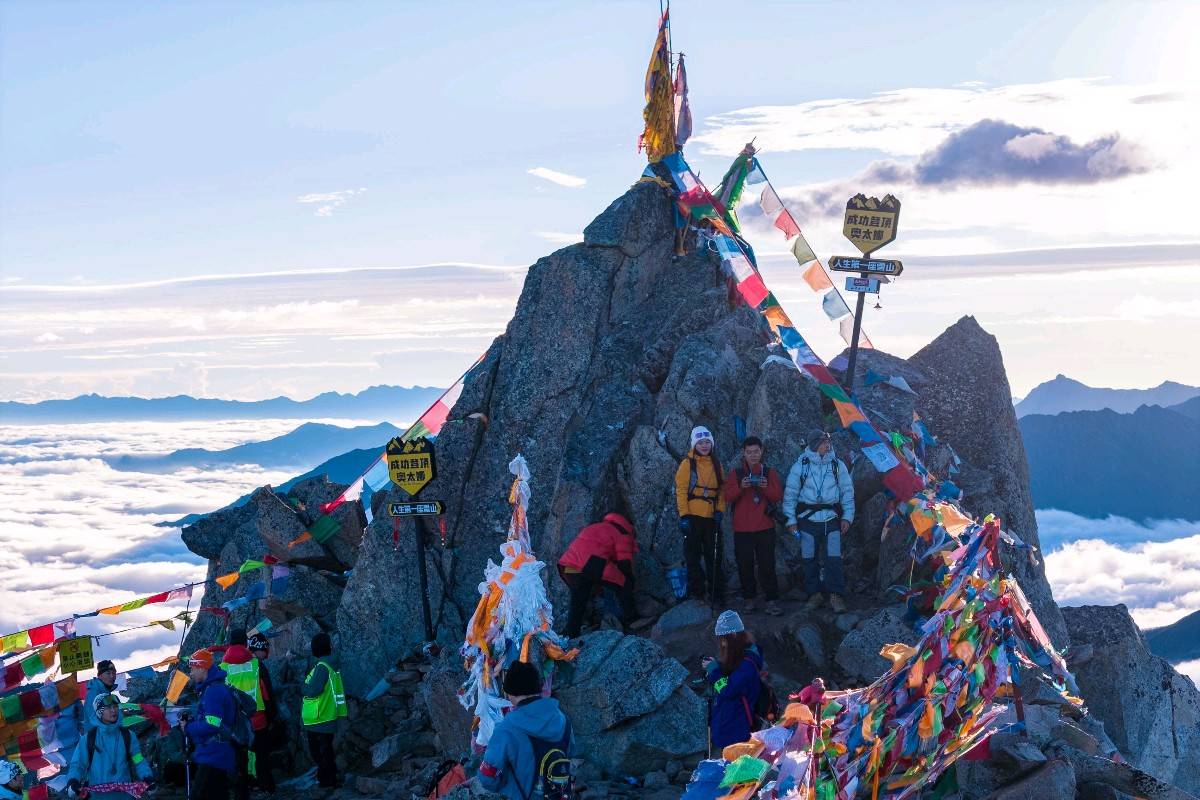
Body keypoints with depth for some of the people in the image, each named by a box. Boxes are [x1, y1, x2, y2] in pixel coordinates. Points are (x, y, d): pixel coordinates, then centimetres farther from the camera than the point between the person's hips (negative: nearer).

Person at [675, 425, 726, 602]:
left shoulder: (716, 465, 12)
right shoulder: (687, 464, -1)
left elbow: (722, 489, 13)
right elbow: (681, 490, -6)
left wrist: (720, 510, -1)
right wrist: (684, 515, -13)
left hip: (712, 517, 4)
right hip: (693, 517, -4)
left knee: (714, 556, 7)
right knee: (694, 557, 1)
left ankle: (717, 593, 14)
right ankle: (696, 593, 7)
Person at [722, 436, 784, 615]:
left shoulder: (770, 473, 8)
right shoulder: (735, 474, 7)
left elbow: (778, 496, 1)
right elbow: (727, 496, -3)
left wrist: (766, 487, -18)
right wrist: (740, 487, -21)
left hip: (765, 527, -1)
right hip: (742, 528, 1)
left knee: (767, 565, -5)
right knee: (745, 565, 4)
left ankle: (772, 601, -4)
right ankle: (749, 599, 16)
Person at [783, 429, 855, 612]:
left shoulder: (837, 465, 5)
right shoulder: (801, 465, 0)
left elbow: (847, 492, 10)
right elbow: (790, 494, 3)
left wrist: (847, 516, 3)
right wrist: (791, 519, -1)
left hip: (832, 520, 0)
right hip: (808, 520, 0)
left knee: (833, 559, -8)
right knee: (809, 559, 4)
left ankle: (836, 596, -3)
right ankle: (814, 594, 16)